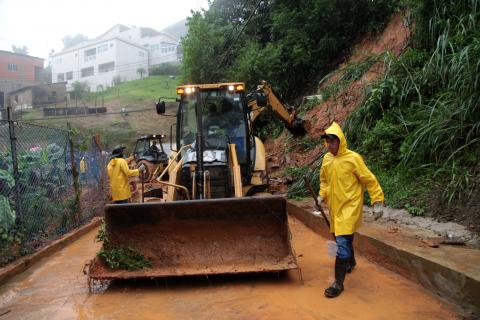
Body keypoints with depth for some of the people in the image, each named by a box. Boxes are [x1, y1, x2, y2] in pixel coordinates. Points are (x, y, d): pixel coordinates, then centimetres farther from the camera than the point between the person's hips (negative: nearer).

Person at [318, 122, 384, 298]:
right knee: (343, 238, 22)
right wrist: (322, 195, 8)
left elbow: (369, 179, -10)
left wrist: (377, 199, -10)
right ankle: (351, 262, 49)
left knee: (342, 242, -13)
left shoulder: (353, 158, -15)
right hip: (334, 207, 7)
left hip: (350, 206, -7)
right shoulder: (327, 159, 3)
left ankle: (338, 283, -6)